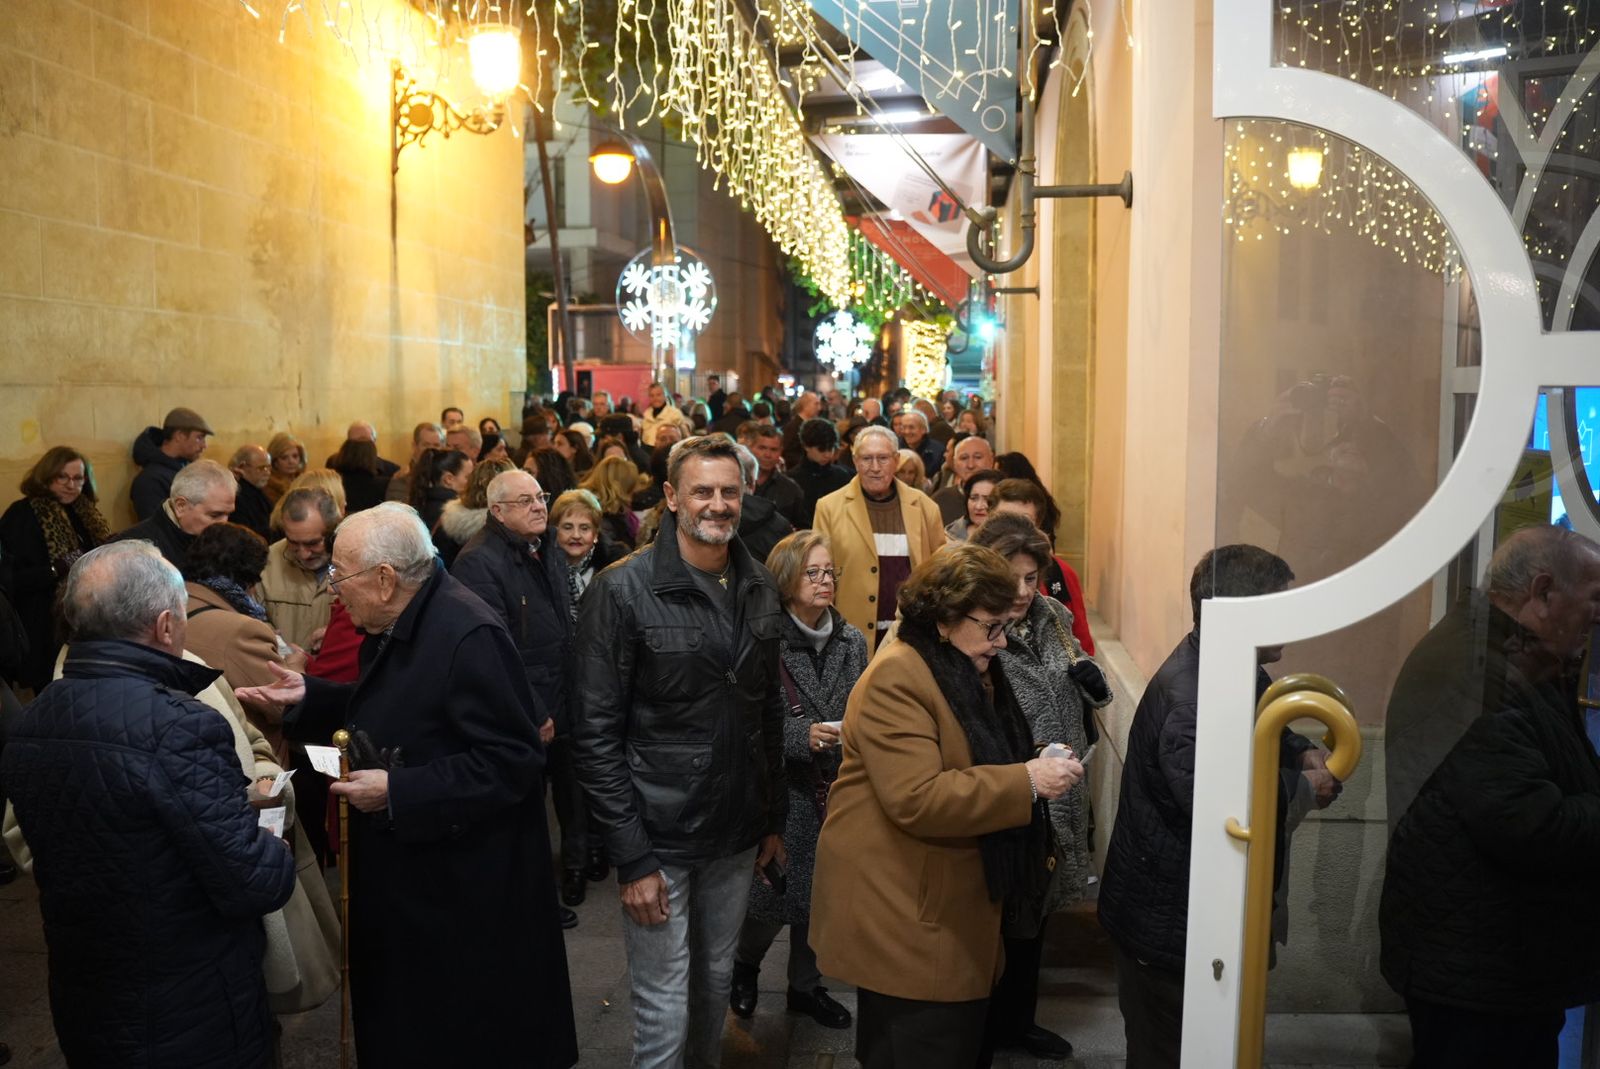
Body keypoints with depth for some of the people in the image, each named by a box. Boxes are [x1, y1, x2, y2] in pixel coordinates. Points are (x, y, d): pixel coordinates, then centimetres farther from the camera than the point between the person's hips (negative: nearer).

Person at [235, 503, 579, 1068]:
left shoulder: (468, 636, -26)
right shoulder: (400, 626, 5)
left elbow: (510, 762, -28)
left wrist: (396, 792, -26)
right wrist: (305, 695, 9)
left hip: (463, 891, -9)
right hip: (407, 877, 10)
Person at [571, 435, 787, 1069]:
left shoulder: (759, 588, 4)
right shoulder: (622, 591, -13)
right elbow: (596, 735, -14)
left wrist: (774, 818, 12)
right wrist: (631, 857, -16)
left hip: (737, 832, 5)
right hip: (659, 836, -5)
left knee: (717, 981, 19)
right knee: (664, 1006, 4)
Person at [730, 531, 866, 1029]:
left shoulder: (852, 641, 4)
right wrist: (801, 736, -22)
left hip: (834, 790, 5)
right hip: (780, 788, -5)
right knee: (771, 894, 2)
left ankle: (806, 985, 34)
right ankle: (744, 965, 33)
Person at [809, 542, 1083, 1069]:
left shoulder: (969, 670, 12)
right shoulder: (895, 680, -20)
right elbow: (916, 799, -29)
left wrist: (1035, 763, 5)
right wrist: (1026, 782, -26)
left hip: (955, 904, 10)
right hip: (904, 912, -10)